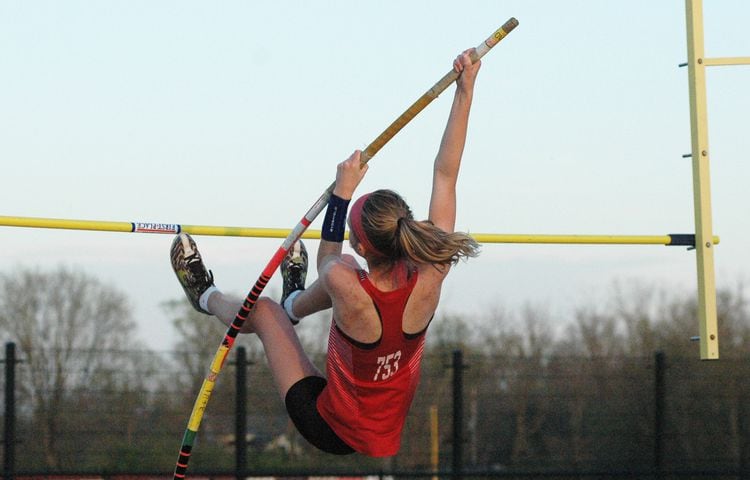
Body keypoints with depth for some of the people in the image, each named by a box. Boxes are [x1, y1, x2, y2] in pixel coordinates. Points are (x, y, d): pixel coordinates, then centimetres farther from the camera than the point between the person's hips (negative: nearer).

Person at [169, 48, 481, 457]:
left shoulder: (346, 289, -36)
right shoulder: (429, 280, -27)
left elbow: (327, 262, -7)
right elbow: (445, 174, -20)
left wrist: (342, 191, -1)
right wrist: (465, 89, -16)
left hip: (335, 433, -4)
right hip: (392, 427, 4)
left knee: (263, 311, 17)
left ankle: (206, 297, 52)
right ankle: (295, 302, 49)